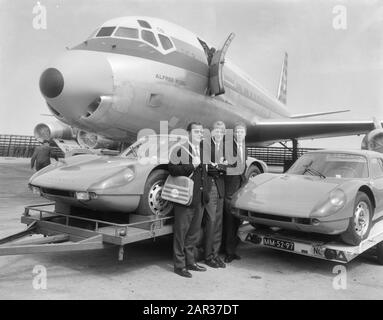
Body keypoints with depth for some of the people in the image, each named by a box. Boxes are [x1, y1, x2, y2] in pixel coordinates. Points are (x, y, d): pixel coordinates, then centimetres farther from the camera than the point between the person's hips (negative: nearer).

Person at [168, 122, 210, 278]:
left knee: (194, 232, 16)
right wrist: (191, 166, -24)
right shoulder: (180, 149, -8)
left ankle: (190, 261, 29)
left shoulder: (204, 150, 14)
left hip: (200, 197, 7)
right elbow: (173, 170, -20)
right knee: (181, 232, 3)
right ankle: (179, 265, 14)